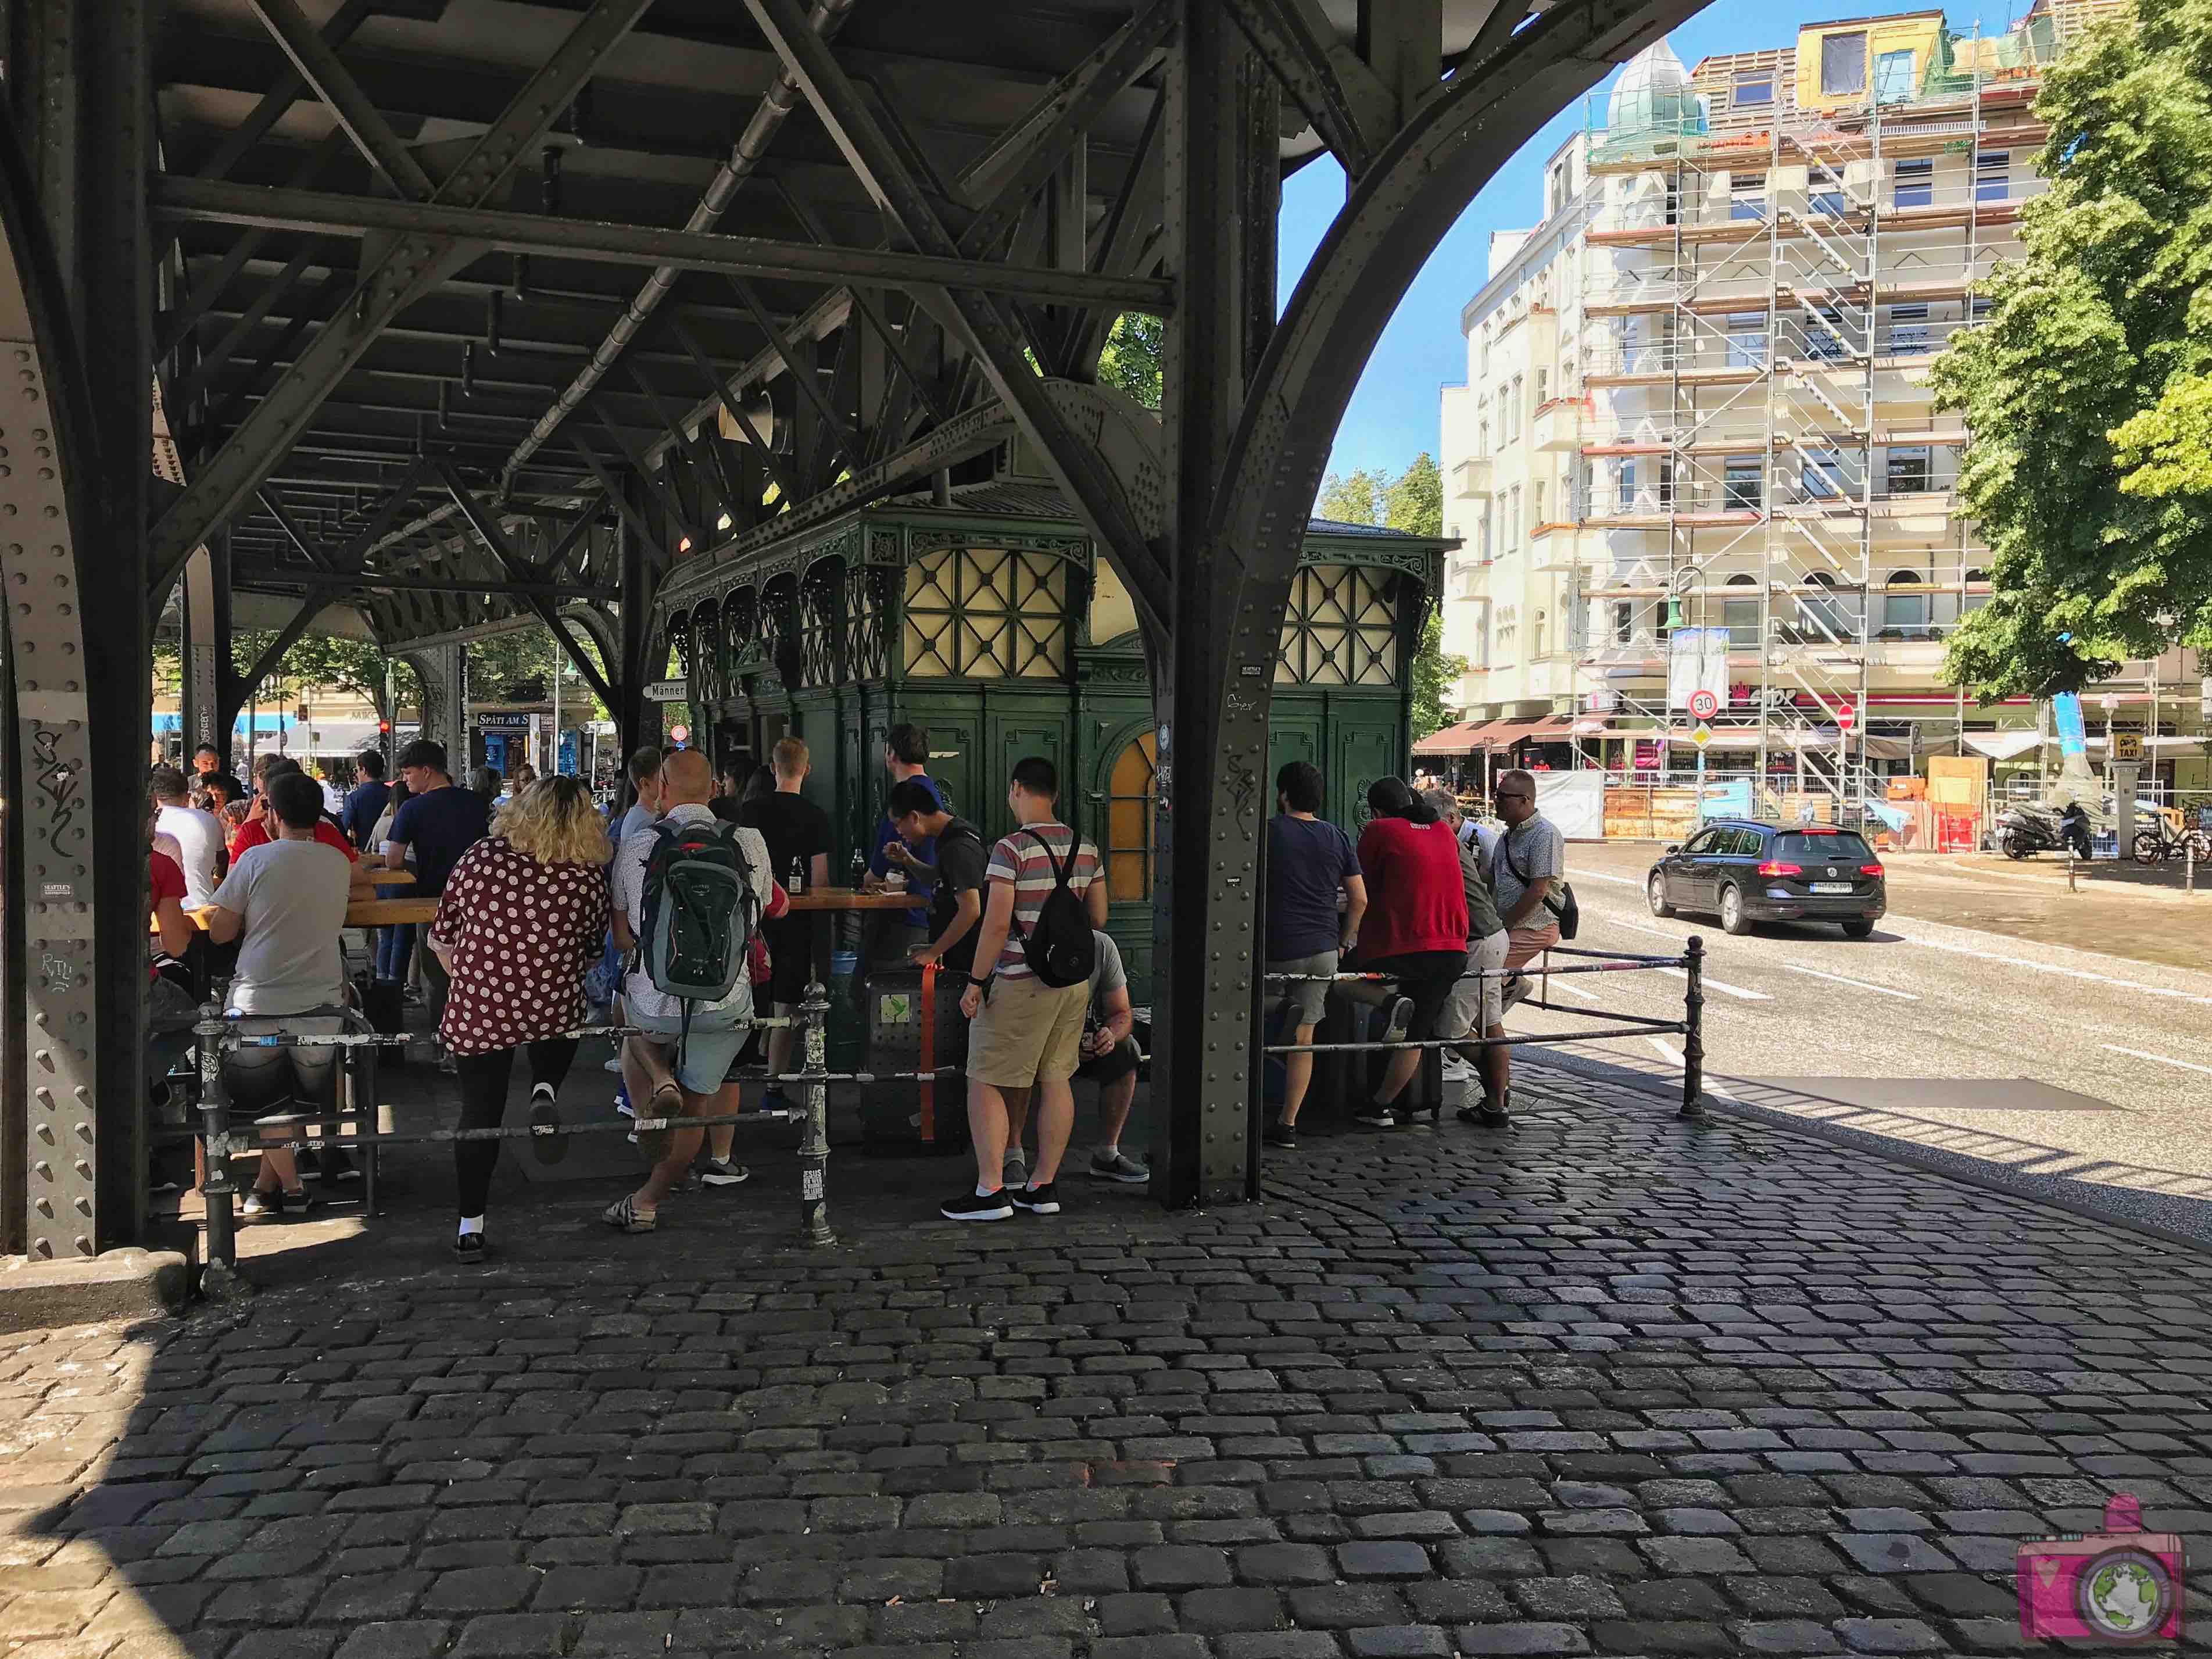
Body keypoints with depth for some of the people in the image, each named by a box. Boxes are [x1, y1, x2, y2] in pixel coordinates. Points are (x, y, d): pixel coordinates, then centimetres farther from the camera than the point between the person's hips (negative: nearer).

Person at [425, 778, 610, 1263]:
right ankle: (545, 1090, 5)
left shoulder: (480, 858, -5)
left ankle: (470, 1226, 17)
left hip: (476, 1011, 1)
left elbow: (441, 939, 4)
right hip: (556, 1011, 0)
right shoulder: (590, 876, -7)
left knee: (479, 1114, 14)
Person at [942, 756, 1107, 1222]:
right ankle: (1043, 1186, 17)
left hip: (1021, 983, -7)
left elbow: (996, 924, -18)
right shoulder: (1085, 848, 6)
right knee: (1056, 1080, 12)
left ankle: (991, 1190, 1)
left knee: (985, 1082, 3)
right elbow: (1098, 917, 12)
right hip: (1074, 980, 7)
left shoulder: (1012, 849, -15)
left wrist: (976, 983, -11)